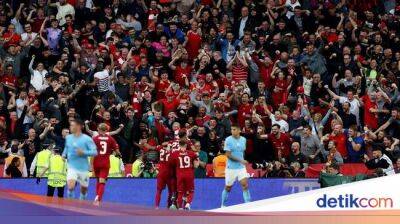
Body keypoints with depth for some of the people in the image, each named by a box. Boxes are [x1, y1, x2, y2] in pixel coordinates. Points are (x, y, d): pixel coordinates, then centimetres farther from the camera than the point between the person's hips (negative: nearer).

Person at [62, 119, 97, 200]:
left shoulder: (87, 139, -9)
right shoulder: (68, 138, 4)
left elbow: (94, 152, -11)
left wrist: (83, 152, -25)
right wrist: (64, 155, 5)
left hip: (83, 168, -1)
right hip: (72, 167, 1)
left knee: (84, 190, 12)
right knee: (70, 187, -22)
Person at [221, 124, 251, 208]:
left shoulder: (243, 139, 4)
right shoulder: (228, 140, -10)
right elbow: (228, 155, -15)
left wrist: (243, 162, 11)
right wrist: (240, 160, -21)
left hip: (241, 167, 3)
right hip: (231, 168, -3)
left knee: (245, 185, -11)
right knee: (228, 188, 7)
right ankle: (223, 205, 26)